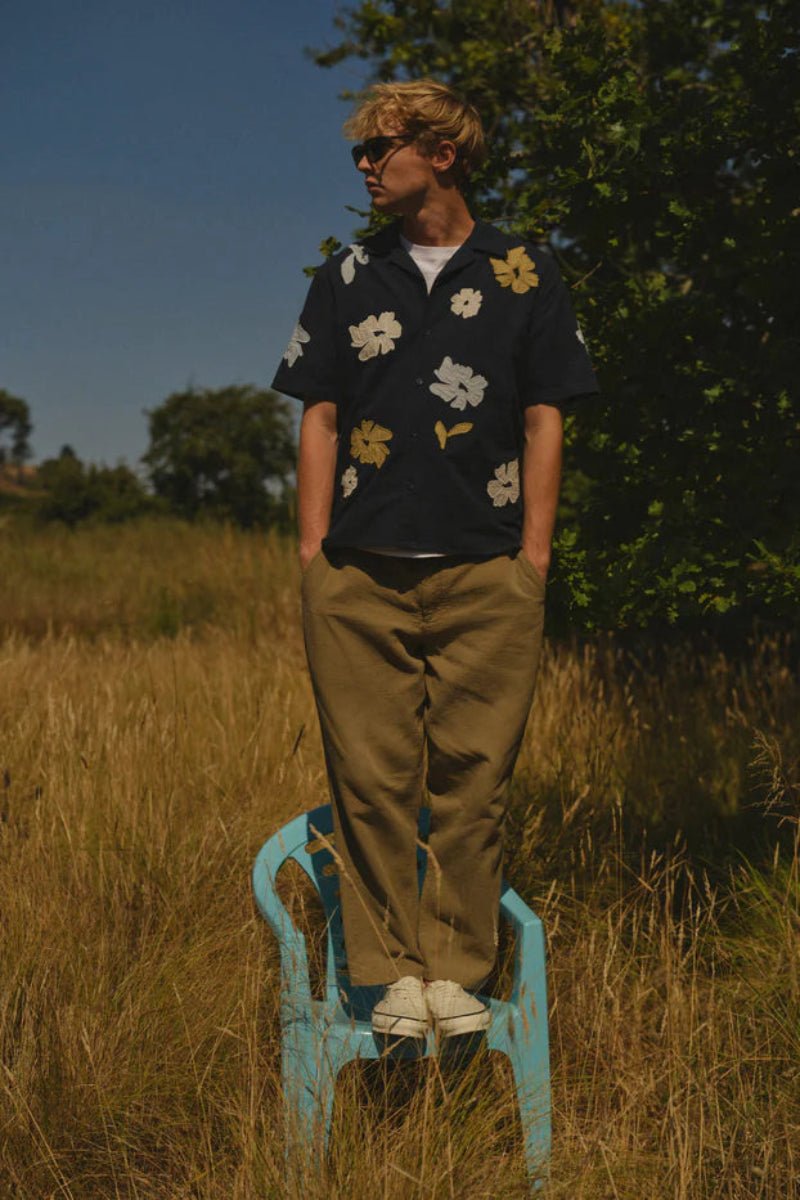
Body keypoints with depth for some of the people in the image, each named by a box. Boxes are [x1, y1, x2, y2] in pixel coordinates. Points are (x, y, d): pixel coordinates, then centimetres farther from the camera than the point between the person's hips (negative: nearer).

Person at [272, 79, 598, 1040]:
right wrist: (312, 551, 4)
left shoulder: (522, 276, 7)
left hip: (485, 571, -1)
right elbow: (320, 420, 12)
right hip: (360, 569, 2)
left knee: (472, 775, 0)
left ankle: (458, 969, 11)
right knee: (372, 776, 0)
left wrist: (534, 556, -1)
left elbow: (543, 422, 6)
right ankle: (392, 971, 10)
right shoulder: (347, 278, 13)